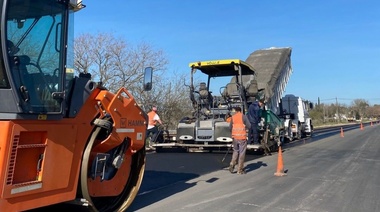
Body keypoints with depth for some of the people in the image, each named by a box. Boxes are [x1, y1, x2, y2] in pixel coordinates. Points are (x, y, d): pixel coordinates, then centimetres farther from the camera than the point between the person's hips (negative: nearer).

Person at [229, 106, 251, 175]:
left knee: (235, 151, 21)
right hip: (242, 137, -4)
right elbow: (249, 126, -8)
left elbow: (230, 127, 11)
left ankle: (232, 165, 6)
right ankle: (240, 169, 7)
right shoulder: (243, 116, -4)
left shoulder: (233, 117, 7)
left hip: (235, 137, 4)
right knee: (241, 153, 4)